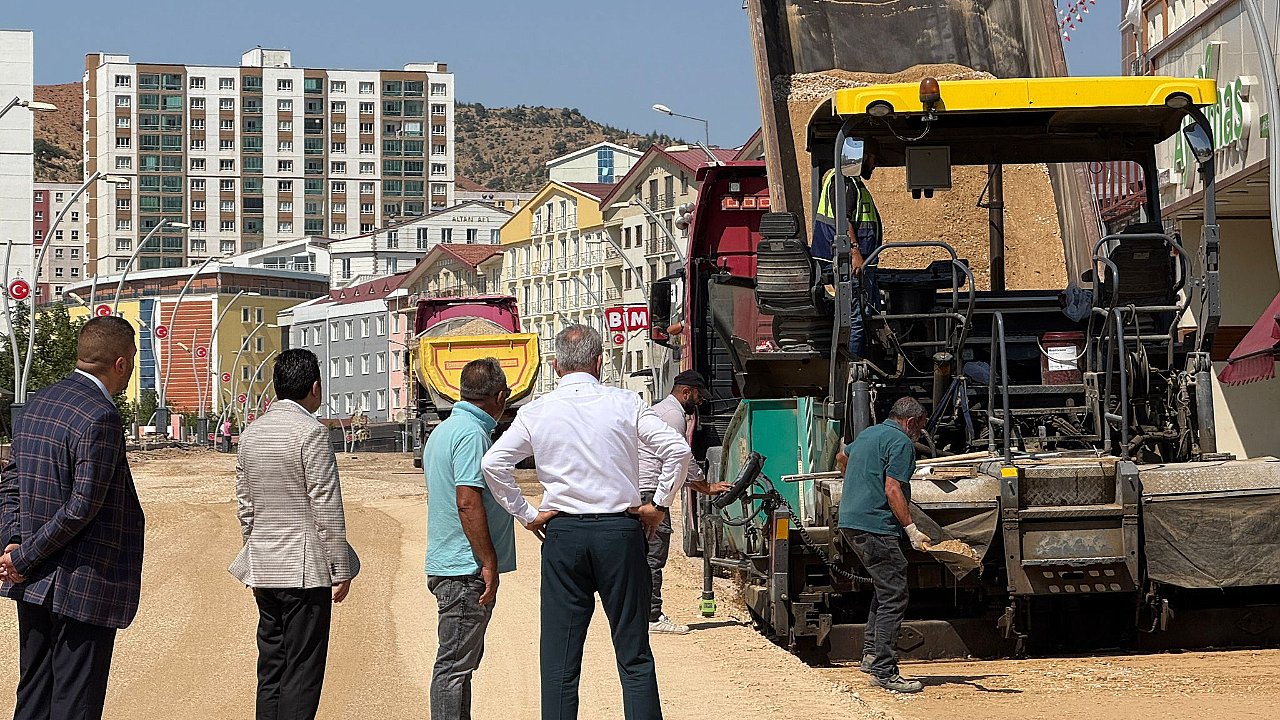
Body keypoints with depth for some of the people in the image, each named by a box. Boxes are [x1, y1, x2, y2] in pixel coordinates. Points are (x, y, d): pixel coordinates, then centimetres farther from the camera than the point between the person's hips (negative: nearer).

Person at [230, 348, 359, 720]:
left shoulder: (251, 433, 10)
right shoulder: (311, 431, -12)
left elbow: (245, 506, 15)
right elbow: (327, 507, -13)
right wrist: (341, 569, -9)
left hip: (263, 569, 7)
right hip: (306, 567, -7)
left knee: (270, 669, 11)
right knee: (302, 672, -4)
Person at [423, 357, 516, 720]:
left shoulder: (442, 431, 16)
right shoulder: (472, 434, -16)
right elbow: (468, 503, -23)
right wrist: (489, 563, -20)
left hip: (448, 566, 10)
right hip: (467, 569, -10)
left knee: (462, 660, 17)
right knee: (455, 664, -7)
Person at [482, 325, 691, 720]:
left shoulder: (536, 412, 2)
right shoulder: (625, 403, -1)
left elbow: (493, 463, -4)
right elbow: (678, 450, -7)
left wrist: (525, 514, 4)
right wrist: (659, 504, 3)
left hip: (563, 534, 0)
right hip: (621, 530, 0)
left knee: (559, 658, 4)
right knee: (633, 653, 6)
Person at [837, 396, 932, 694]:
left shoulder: (867, 434, 20)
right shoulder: (901, 442, -7)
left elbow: (843, 457, 42)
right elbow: (892, 490, -16)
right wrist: (911, 529, -16)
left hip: (850, 522, 10)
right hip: (875, 525, -10)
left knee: (885, 588, 21)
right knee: (894, 597, -9)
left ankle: (871, 653, 18)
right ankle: (884, 671, -12)